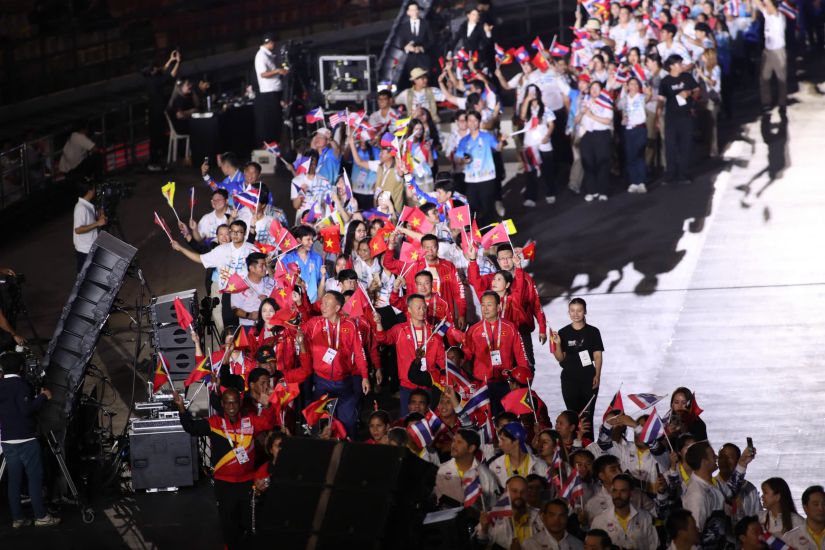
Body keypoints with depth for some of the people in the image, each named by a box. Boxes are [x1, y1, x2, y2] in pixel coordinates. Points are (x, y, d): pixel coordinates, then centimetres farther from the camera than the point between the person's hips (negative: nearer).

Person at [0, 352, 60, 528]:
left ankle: (17, 518, 6)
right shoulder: (21, 385, -11)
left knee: (14, 480, 7)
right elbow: (27, 409, -21)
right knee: (35, 478, -3)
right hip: (26, 440, -7)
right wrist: (43, 397, -10)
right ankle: (41, 516, -4)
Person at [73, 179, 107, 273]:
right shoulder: (81, 208, -24)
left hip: (91, 248, 9)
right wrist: (97, 224, -28)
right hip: (84, 250, -9)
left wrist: (98, 218, 0)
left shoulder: (88, 206, 6)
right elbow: (78, 229, -28)